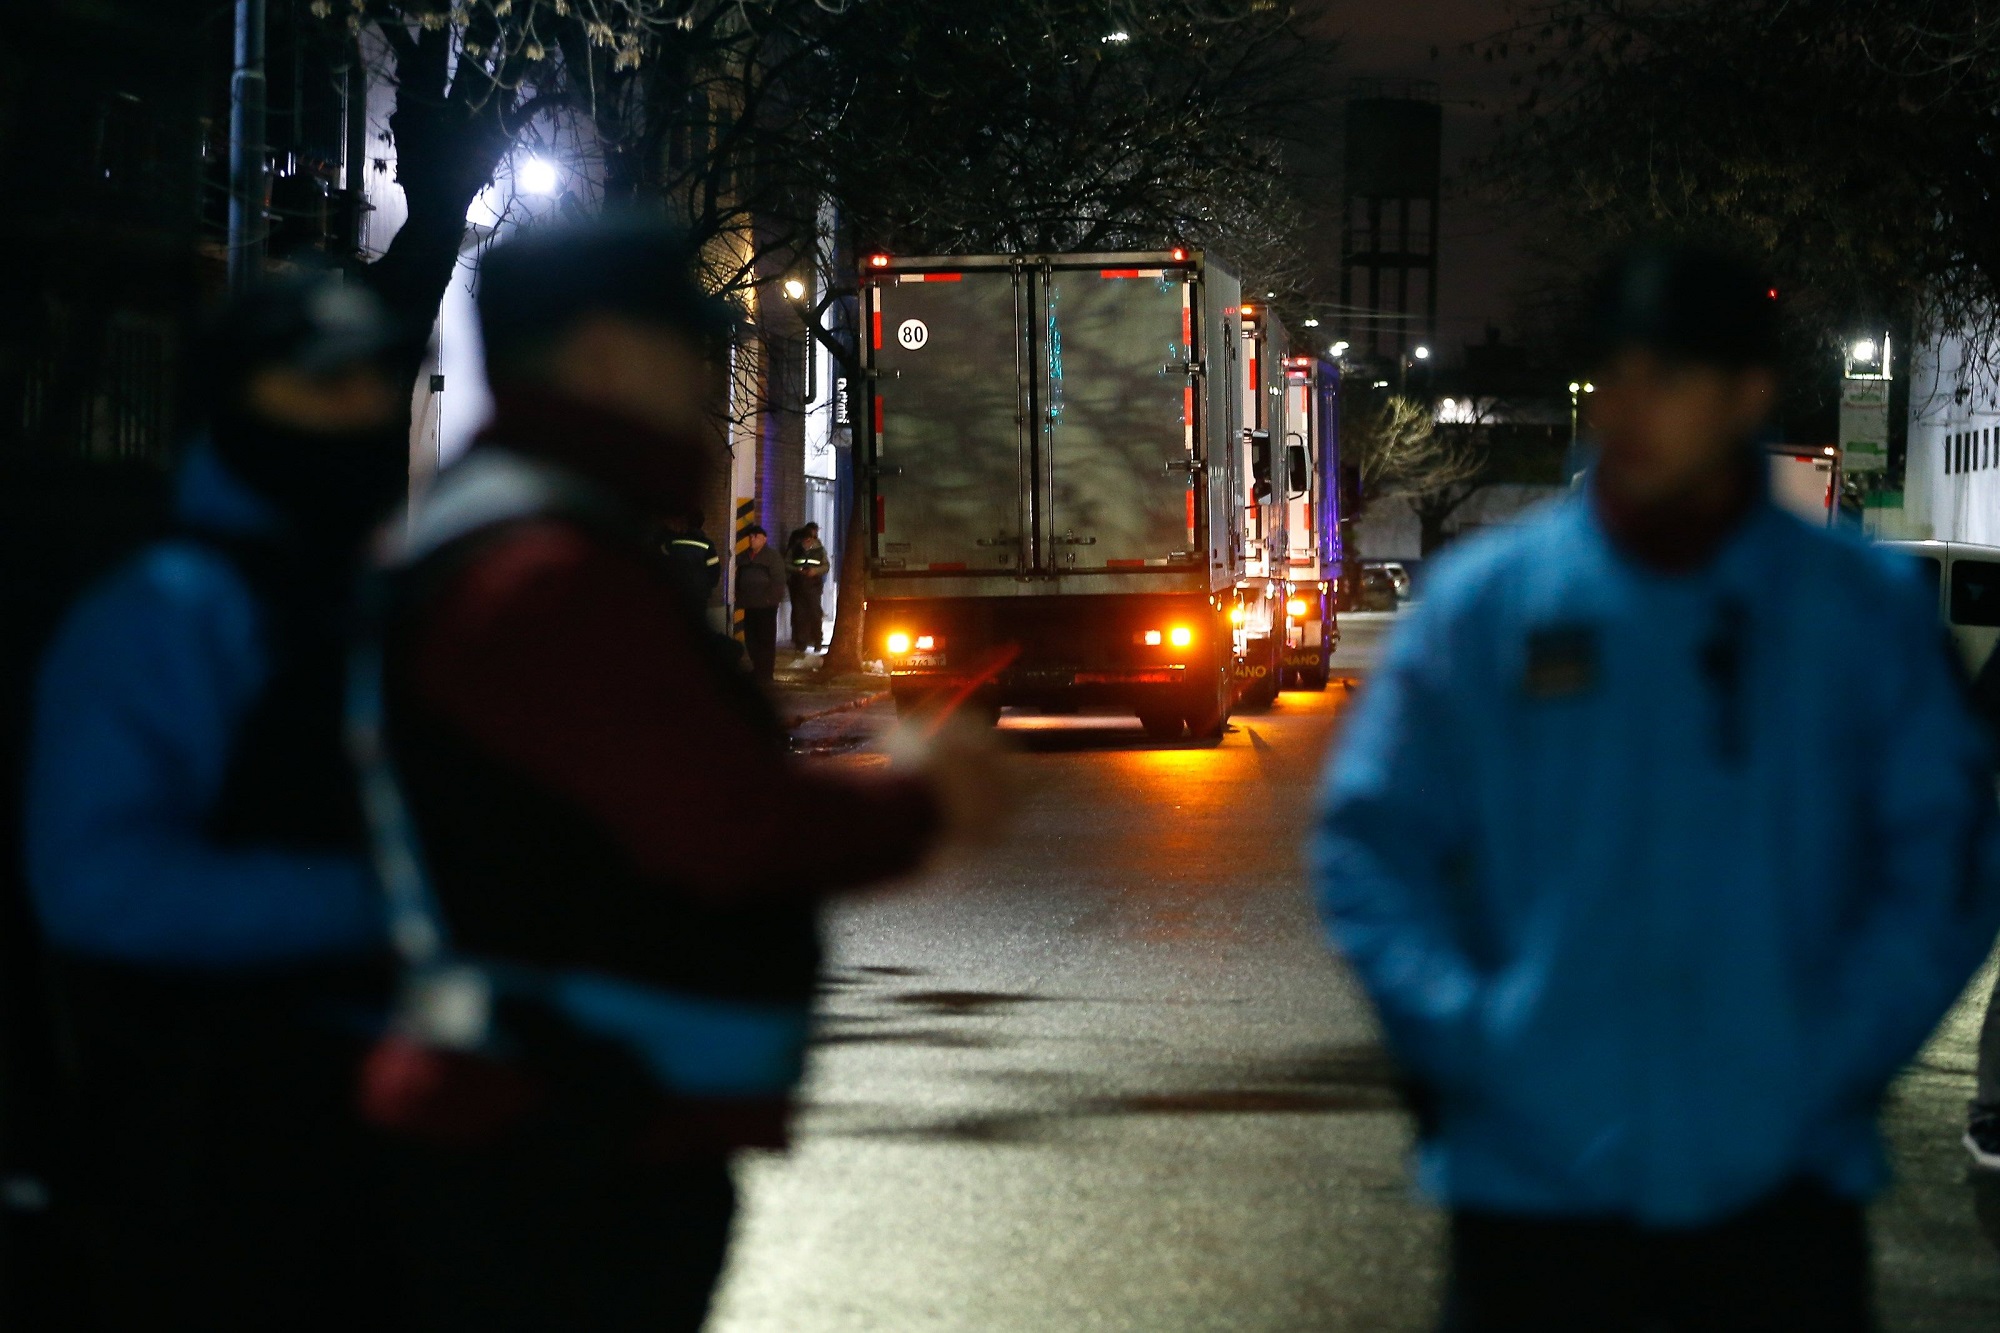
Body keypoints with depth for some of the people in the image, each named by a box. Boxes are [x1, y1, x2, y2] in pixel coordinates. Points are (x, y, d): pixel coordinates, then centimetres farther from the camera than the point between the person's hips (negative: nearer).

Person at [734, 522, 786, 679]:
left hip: (766, 605, -6)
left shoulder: (773, 557, -4)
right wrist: (739, 598, 11)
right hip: (749, 604, 6)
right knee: (750, 638, 8)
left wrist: (773, 598, -15)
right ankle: (757, 668, 19)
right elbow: (739, 579, 20)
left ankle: (766, 671, 1)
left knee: (766, 638, -3)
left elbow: (778, 580, -8)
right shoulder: (743, 557, 15)